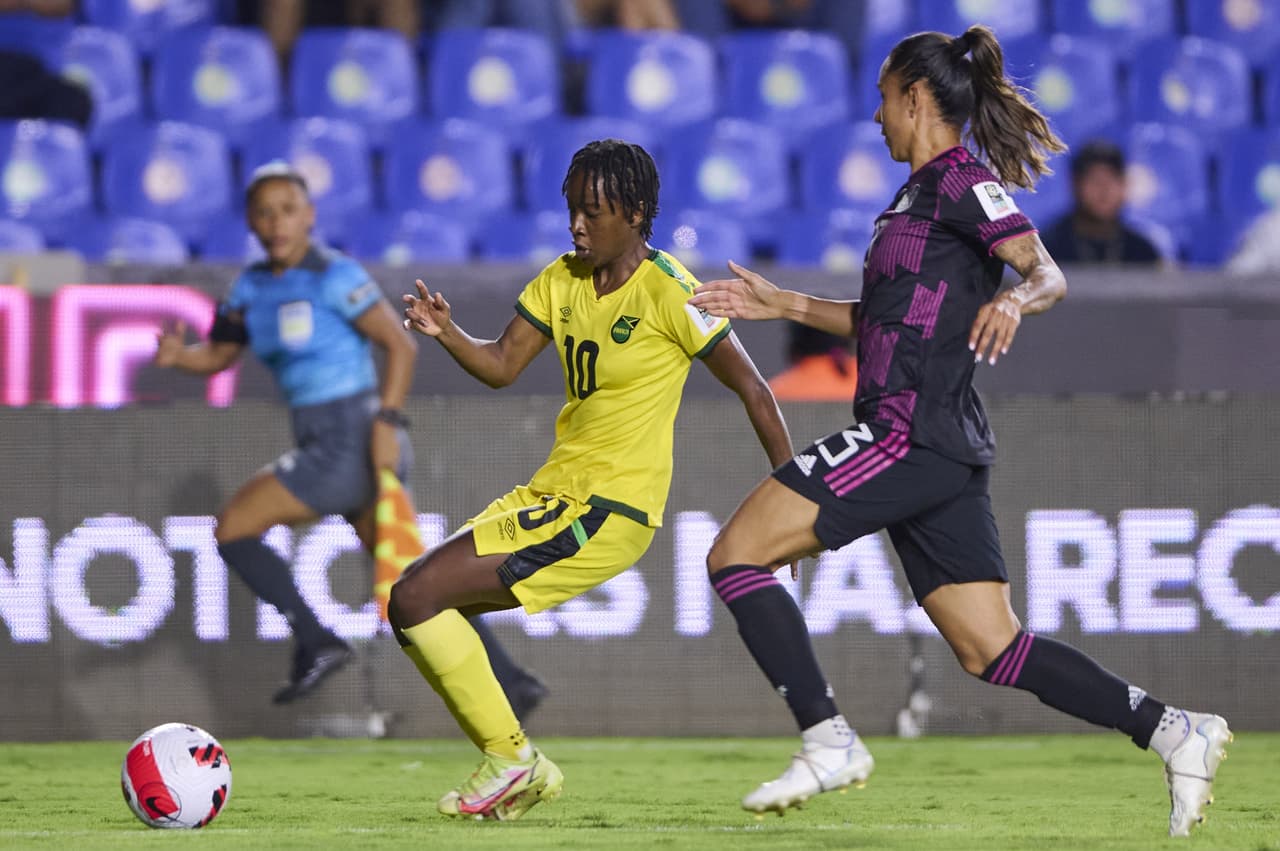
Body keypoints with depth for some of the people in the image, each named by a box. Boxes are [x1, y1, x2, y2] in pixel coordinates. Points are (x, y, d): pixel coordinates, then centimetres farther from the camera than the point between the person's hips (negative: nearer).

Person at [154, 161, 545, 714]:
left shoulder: (334, 277, -12)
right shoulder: (251, 289, 11)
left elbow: (400, 345, -14)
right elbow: (217, 355, 16)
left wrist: (386, 421, -23)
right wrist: (178, 355, -6)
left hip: (354, 443, -8)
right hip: (326, 446, 8)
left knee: (233, 530, -8)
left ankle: (316, 643, -1)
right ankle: (513, 682, 15)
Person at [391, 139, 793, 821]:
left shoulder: (667, 291, -12)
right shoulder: (562, 280, 10)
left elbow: (752, 390, -9)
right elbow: (501, 366, 9)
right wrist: (446, 334, -12)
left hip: (609, 509, -9)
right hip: (552, 493, 9)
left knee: (418, 597, -16)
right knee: (413, 603, 5)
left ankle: (510, 759, -4)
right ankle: (522, 774, 9)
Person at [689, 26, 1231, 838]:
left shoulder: (959, 181, -6)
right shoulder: (925, 193, 22)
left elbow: (1048, 272, -17)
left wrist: (1011, 300, -39)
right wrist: (783, 305, 30)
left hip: (910, 435, -10)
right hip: (944, 448, 10)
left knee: (736, 554, -7)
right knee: (991, 649, 5)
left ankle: (828, 740, -12)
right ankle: (1173, 731, 0)